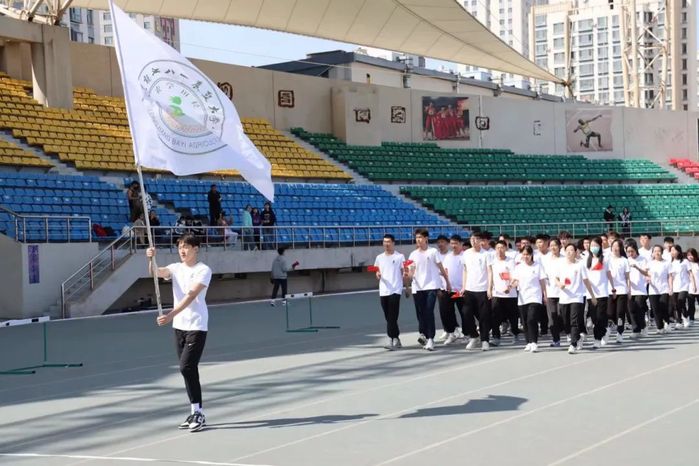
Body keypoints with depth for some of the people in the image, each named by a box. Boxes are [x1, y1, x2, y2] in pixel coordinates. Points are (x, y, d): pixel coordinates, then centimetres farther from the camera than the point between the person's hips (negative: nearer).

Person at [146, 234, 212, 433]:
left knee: (186, 367, -15)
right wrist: (151, 259, -29)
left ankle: (198, 412, -7)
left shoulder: (203, 270, -9)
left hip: (196, 327, -6)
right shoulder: (176, 268, 10)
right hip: (179, 326, 6)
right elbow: (156, 273, -9)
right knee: (188, 370, 9)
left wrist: (171, 315, -30)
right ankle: (196, 412, 17)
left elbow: (190, 296, -20)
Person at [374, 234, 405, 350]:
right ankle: (396, 339, 18)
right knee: (388, 318, 8)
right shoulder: (379, 257, 13)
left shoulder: (400, 257, 1)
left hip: (395, 290, -5)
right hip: (383, 291, 5)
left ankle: (392, 340, -10)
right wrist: (378, 275, -6)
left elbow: (404, 273, 2)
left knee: (392, 317, -10)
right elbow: (377, 273, 15)